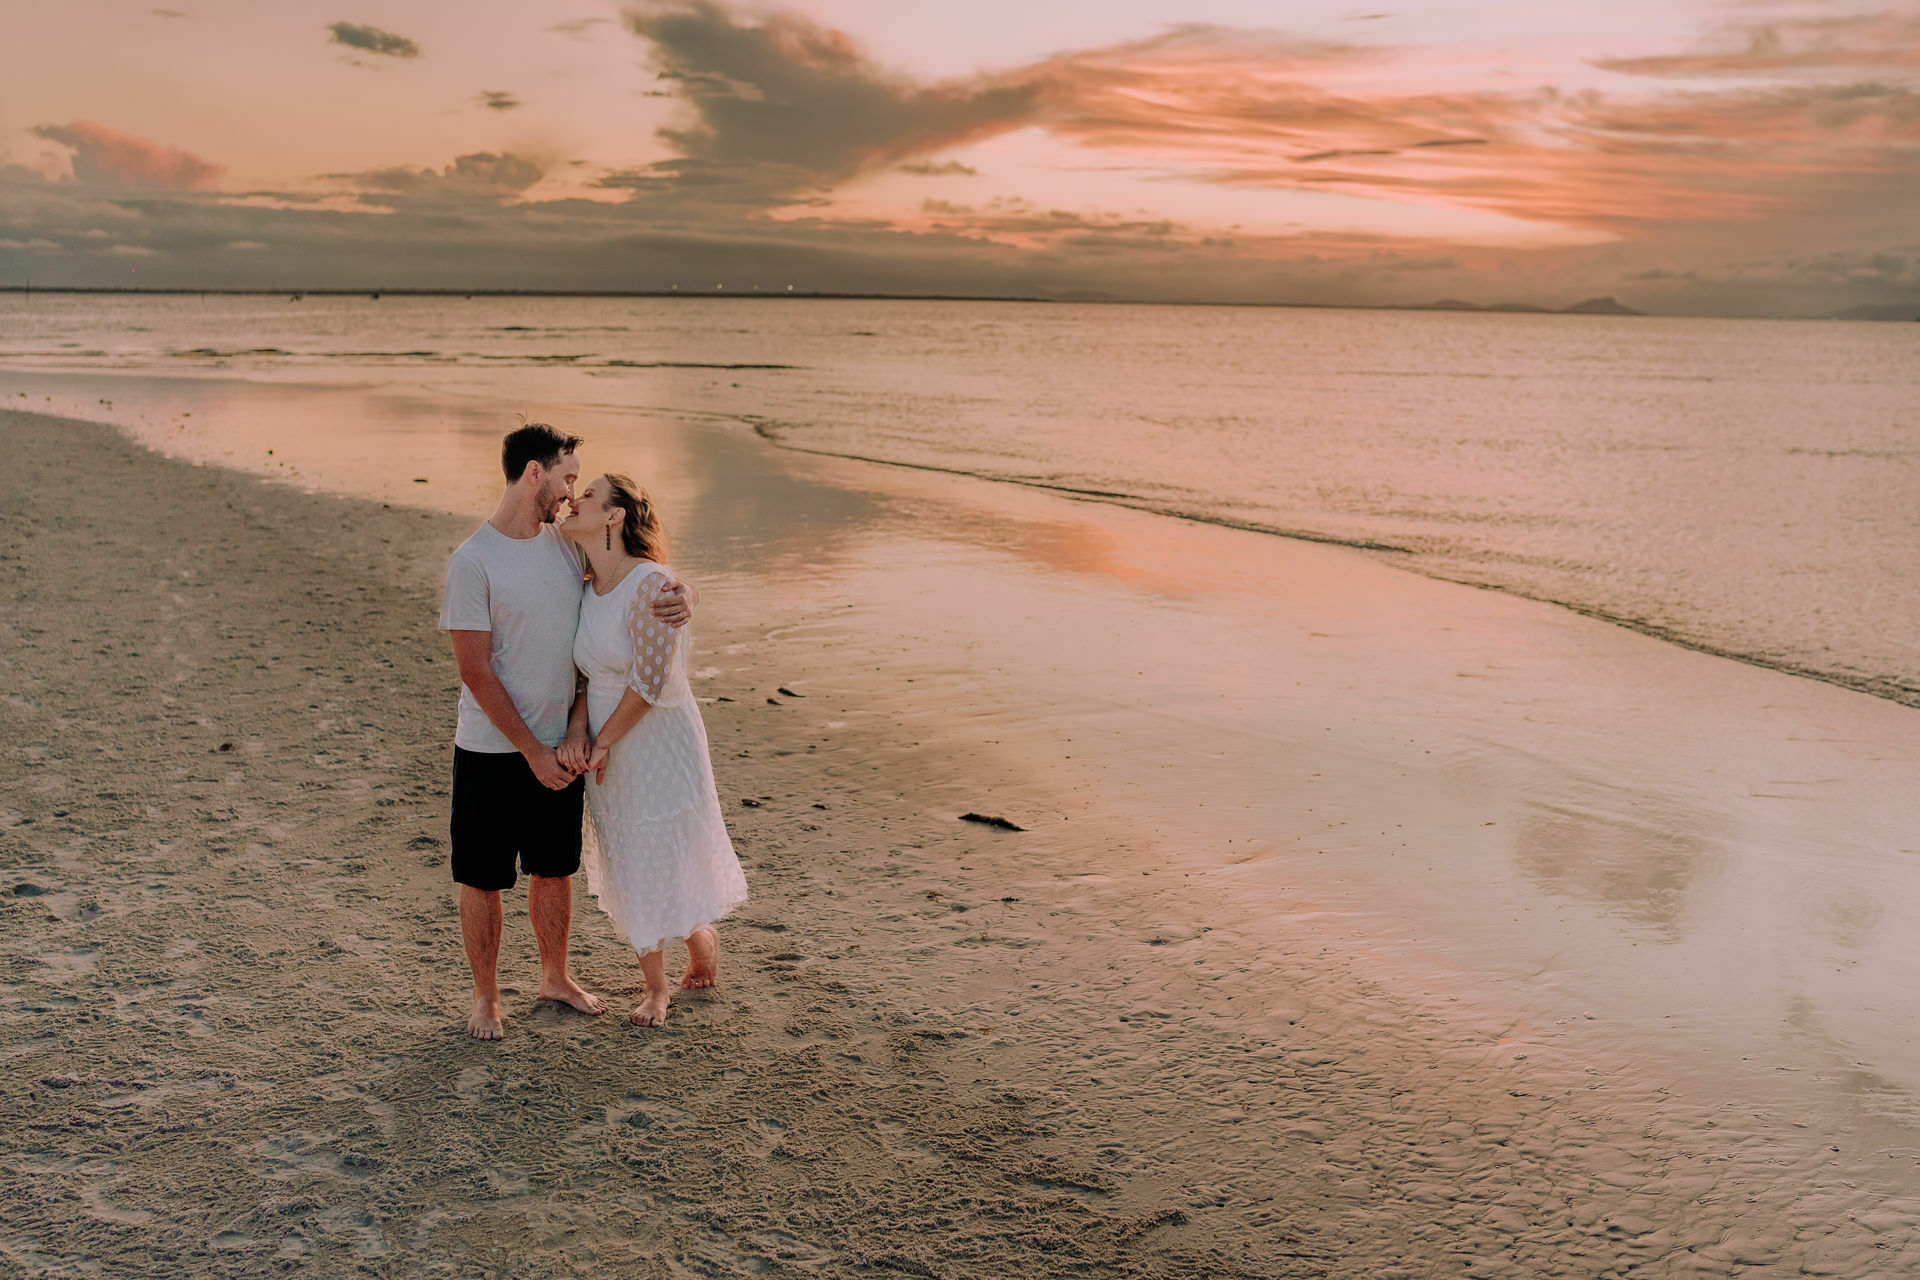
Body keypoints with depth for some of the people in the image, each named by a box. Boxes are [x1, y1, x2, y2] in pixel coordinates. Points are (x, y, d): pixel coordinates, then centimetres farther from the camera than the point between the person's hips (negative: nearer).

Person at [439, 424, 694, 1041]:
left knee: (554, 870, 18)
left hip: (561, 747, 6)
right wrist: (532, 751, -15)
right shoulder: (472, 561, -15)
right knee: (482, 879, 8)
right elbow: (475, 671, -16)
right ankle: (485, 997, 27)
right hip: (492, 753, -5)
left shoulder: (567, 545, 2)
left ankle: (555, 977, 38)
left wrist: (681, 594, -13)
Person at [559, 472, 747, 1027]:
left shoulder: (650, 584, -22)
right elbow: (589, 671, 8)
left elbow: (650, 681, -21)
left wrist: (602, 743, -13)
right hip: (607, 754, 7)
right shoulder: (587, 589, 2)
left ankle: (702, 943, 37)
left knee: (669, 861, 6)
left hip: (659, 746, -7)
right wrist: (577, 727, -9)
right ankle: (655, 987, 31)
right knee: (627, 870, 14)